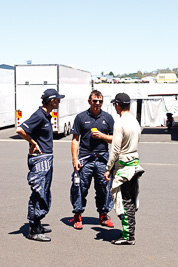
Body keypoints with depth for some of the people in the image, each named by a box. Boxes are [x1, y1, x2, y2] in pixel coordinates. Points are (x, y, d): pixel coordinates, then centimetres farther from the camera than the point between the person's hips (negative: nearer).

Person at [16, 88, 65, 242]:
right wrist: (33, 143, -15)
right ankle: (34, 230, 2)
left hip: (47, 159, 10)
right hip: (39, 159, -10)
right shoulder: (39, 116, -16)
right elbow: (20, 130, -25)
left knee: (44, 194, 16)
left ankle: (37, 225, 28)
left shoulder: (46, 115, 14)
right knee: (39, 194, -6)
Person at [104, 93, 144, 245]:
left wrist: (108, 168, -10)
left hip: (123, 166, -8)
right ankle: (130, 234, 23)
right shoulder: (135, 122, 10)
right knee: (131, 201, 14)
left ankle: (128, 236, 4)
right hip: (135, 163, 8)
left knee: (124, 201, -1)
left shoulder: (120, 123, -16)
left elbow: (115, 149, -18)